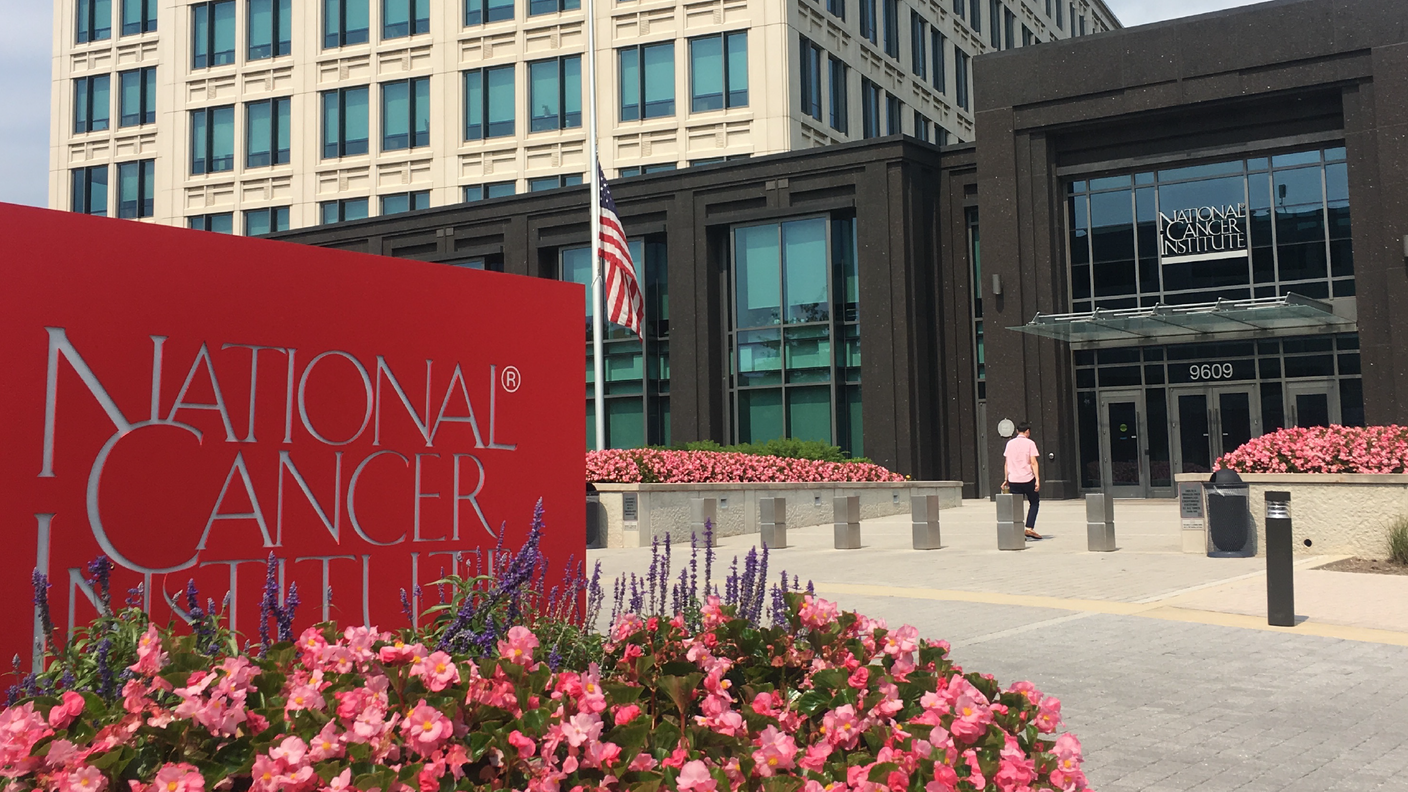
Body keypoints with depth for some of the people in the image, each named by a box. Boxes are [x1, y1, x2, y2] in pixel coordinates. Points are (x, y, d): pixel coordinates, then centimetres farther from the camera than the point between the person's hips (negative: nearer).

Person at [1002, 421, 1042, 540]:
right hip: (1028, 479, -3)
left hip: (1013, 480, 3)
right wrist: (1037, 479, -12)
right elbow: (1033, 462, -10)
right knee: (1034, 503, 12)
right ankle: (1029, 528, 0)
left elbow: (1006, 463, 10)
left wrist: (1006, 479, 15)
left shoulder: (1010, 443, 9)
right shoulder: (1029, 443, -3)